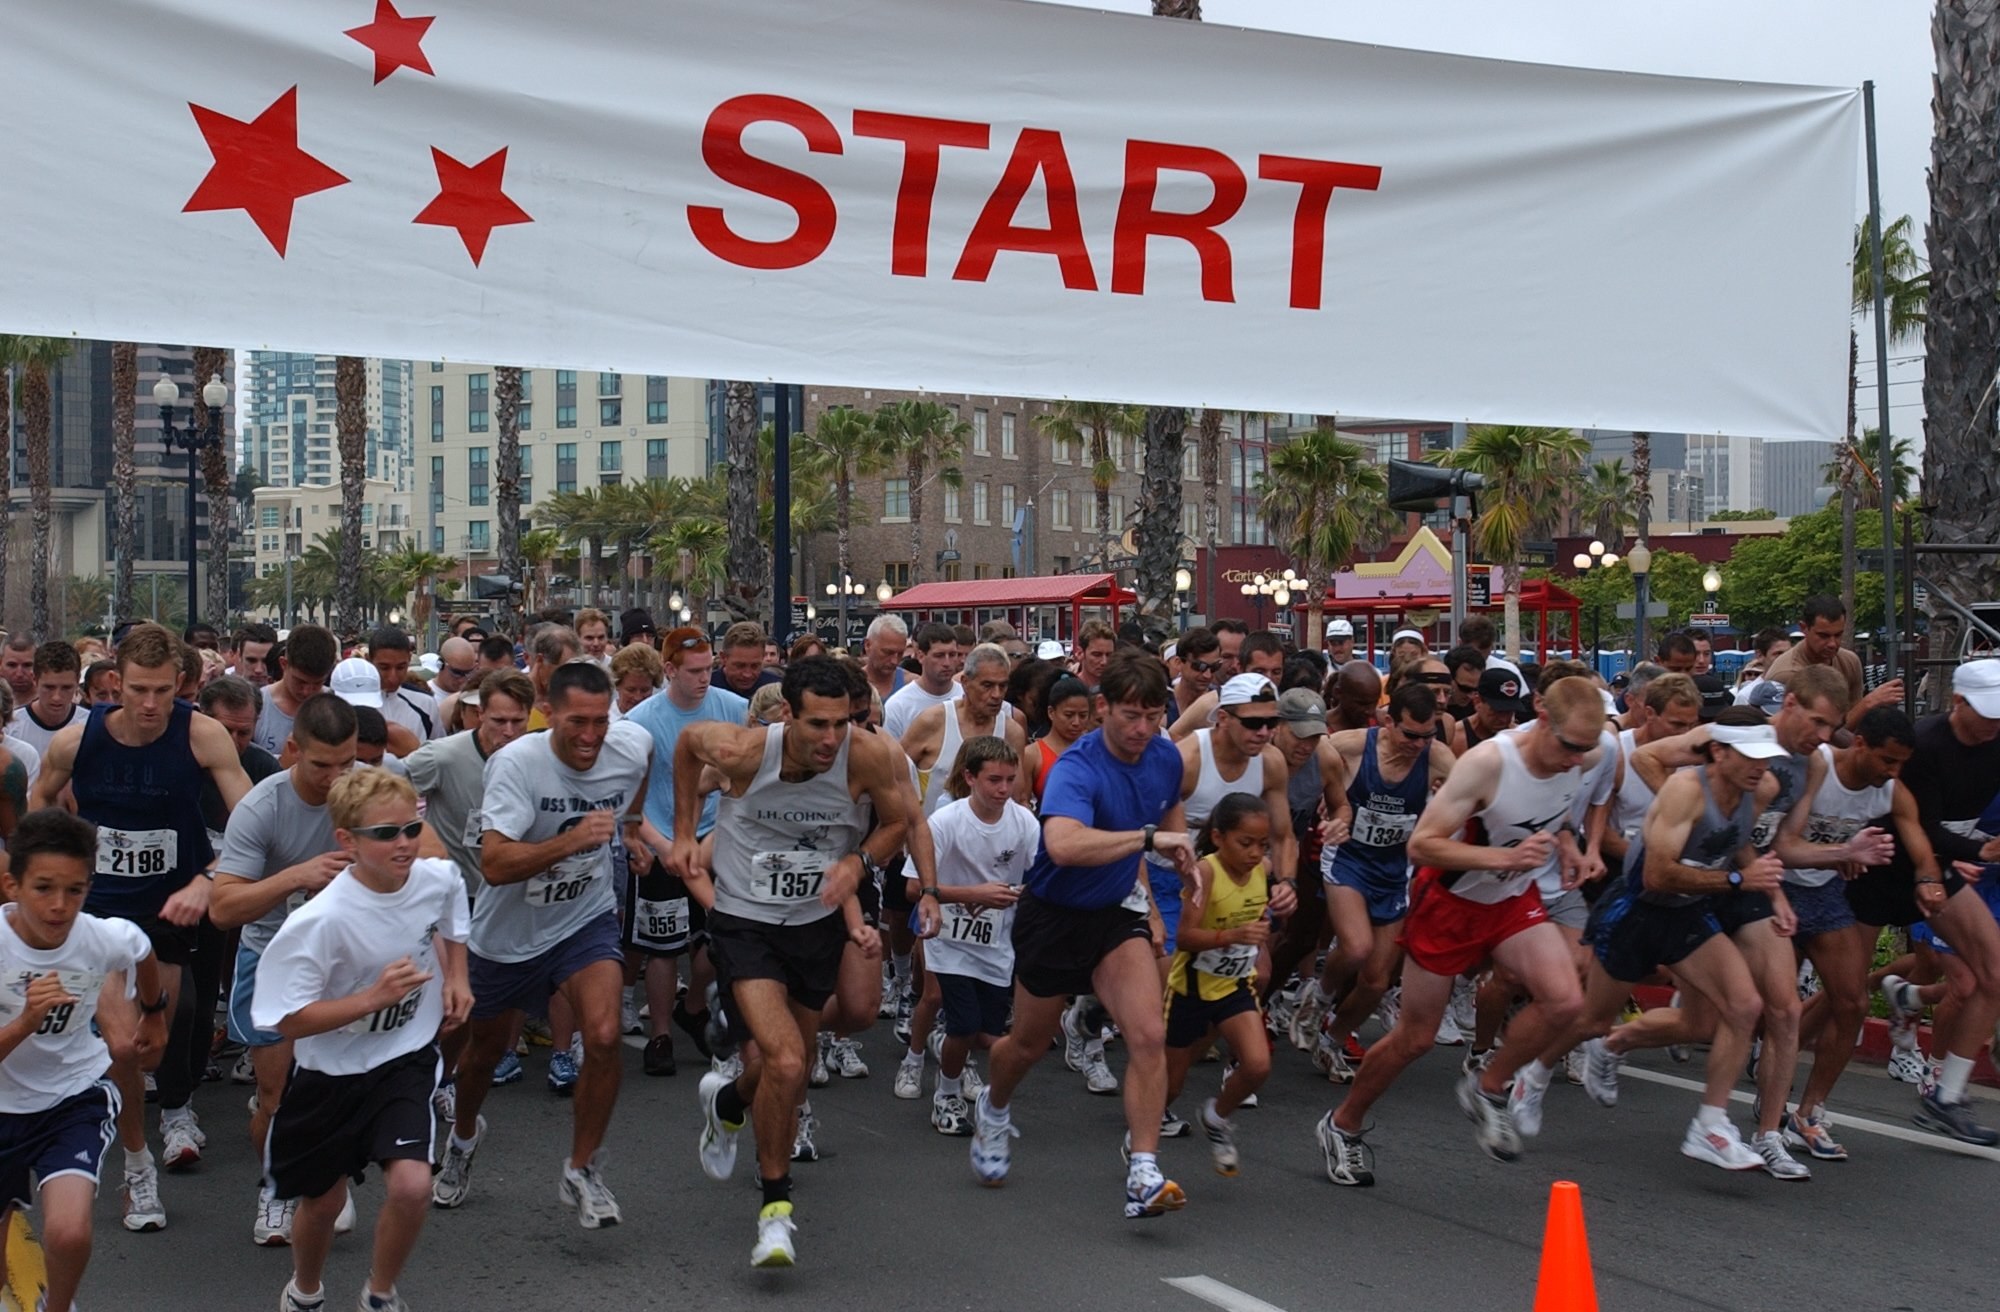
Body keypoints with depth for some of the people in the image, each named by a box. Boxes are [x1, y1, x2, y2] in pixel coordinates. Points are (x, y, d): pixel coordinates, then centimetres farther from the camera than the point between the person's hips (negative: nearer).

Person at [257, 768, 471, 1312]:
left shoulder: (439, 878, -12)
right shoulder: (322, 919, -27)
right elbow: (289, 1022, -23)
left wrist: (456, 978, 0)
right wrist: (375, 996, -31)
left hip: (405, 1061, 2)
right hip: (331, 1070, -2)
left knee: (411, 1184, -18)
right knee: (323, 1201, 16)